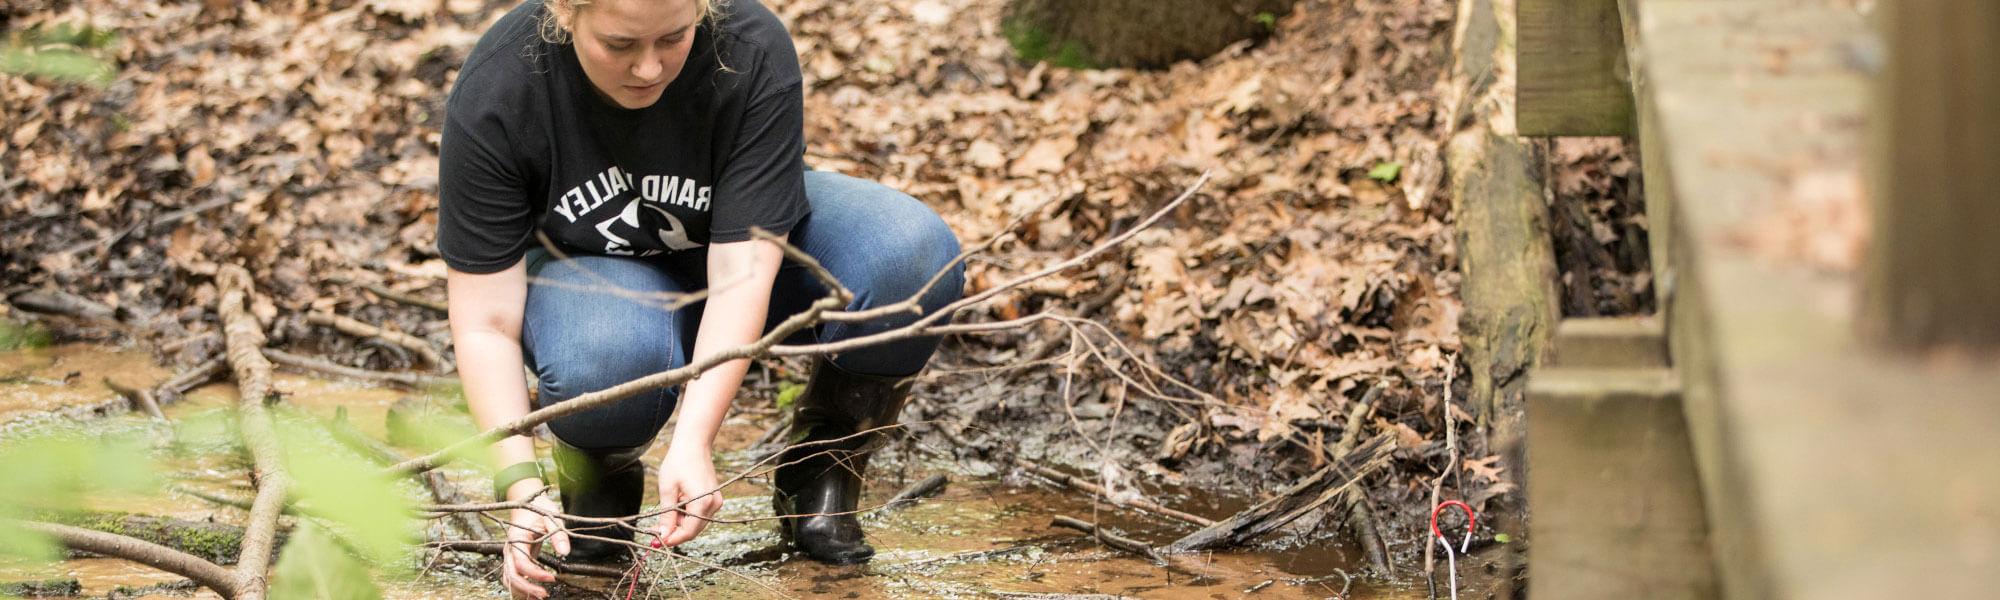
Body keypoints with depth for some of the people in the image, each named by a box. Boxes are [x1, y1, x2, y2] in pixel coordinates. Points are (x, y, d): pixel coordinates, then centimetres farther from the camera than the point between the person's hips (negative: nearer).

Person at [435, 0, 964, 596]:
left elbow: (742, 271, -30)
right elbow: (485, 324, -23)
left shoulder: (753, 50, -28)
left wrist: (692, 444, -40)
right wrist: (520, 482, -34)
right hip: (593, 272, -1)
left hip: (737, 238, 1)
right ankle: (597, 473, -2)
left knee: (915, 256, -30)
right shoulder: (493, 93, -27)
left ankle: (820, 464, -5)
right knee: (603, 364, -39)